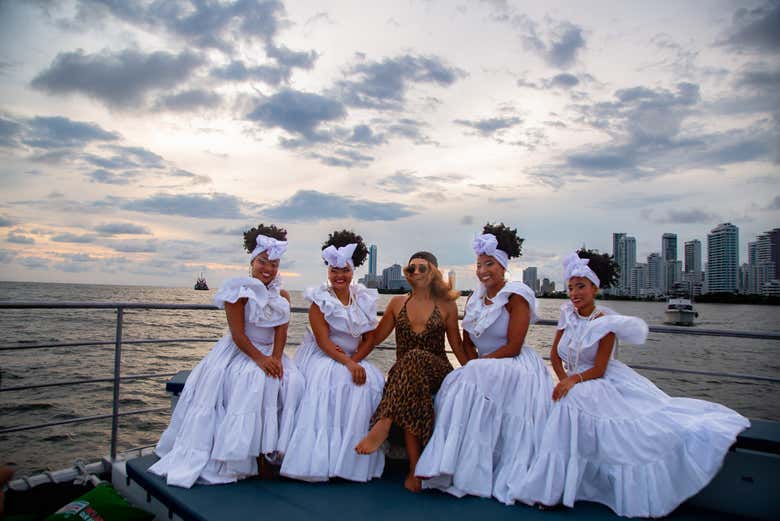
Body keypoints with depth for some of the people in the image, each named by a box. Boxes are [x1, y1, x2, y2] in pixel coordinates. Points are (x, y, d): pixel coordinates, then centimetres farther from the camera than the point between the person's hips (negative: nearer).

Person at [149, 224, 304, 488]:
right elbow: (238, 333, -13)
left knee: (292, 381, -23)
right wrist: (259, 359, -24)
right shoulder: (239, 290, -6)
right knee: (250, 381, -33)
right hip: (238, 352, -4)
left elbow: (281, 332, -1)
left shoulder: (282, 296, 9)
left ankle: (272, 448, -15)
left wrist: (275, 358, -19)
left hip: (270, 354, 4)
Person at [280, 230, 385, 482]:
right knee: (332, 382, -33)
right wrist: (347, 364, -26)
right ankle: (322, 461, -25)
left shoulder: (364, 299, 8)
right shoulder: (320, 299, -3)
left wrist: (355, 360, -14)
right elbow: (323, 340, -13)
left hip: (355, 359, 4)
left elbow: (370, 339, 5)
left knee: (370, 383, -25)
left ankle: (354, 461, -16)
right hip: (322, 358, -3)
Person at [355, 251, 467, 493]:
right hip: (403, 372, 2)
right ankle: (415, 468, -30)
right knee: (409, 396, -35)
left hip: (437, 371, -2)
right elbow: (376, 336, 19)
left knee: (414, 357, -38)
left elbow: (456, 344, 12)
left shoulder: (446, 305, 11)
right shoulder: (398, 303, 16)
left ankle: (384, 424, -43)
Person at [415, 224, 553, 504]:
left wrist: (479, 365, -15)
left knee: (471, 384, -29)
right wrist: (473, 366, -6)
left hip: (514, 368, -6)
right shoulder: (475, 299, 12)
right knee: (457, 383, -22)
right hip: (483, 370, 6)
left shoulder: (516, 296, -8)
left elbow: (513, 347, -14)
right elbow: (467, 342, 13)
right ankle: (451, 470, -21)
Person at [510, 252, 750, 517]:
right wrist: (564, 381, -6)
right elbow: (554, 354, 10)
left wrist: (573, 380, -29)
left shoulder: (605, 321, -10)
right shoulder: (569, 316, 4)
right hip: (576, 386, 3)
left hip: (603, 382, -3)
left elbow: (598, 369, -14)